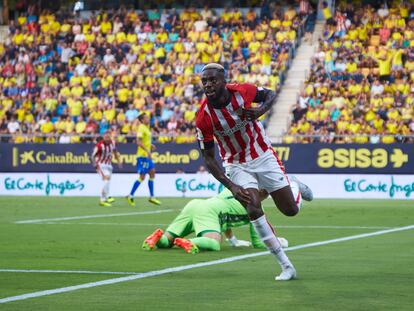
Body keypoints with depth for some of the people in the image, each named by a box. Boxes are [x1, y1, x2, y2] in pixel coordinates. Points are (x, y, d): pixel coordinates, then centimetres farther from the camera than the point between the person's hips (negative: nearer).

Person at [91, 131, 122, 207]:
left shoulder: (112, 143, -1)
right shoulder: (100, 145, -18)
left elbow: (115, 152, 19)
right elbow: (93, 155, -11)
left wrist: (118, 161, 14)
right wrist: (96, 166, -16)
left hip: (109, 165, 6)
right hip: (101, 165, -6)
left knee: (107, 182, 7)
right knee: (107, 178, -25)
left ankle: (102, 200, 16)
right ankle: (107, 197, -25)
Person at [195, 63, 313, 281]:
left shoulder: (243, 91, -21)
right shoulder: (203, 117, -22)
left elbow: (271, 94, 2)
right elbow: (208, 158, -15)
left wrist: (261, 110, -22)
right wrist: (231, 186, -24)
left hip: (263, 155, 1)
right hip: (237, 165, -1)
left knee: (291, 210, 2)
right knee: (253, 209, -20)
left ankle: (296, 187, 43)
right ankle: (286, 266, -7)